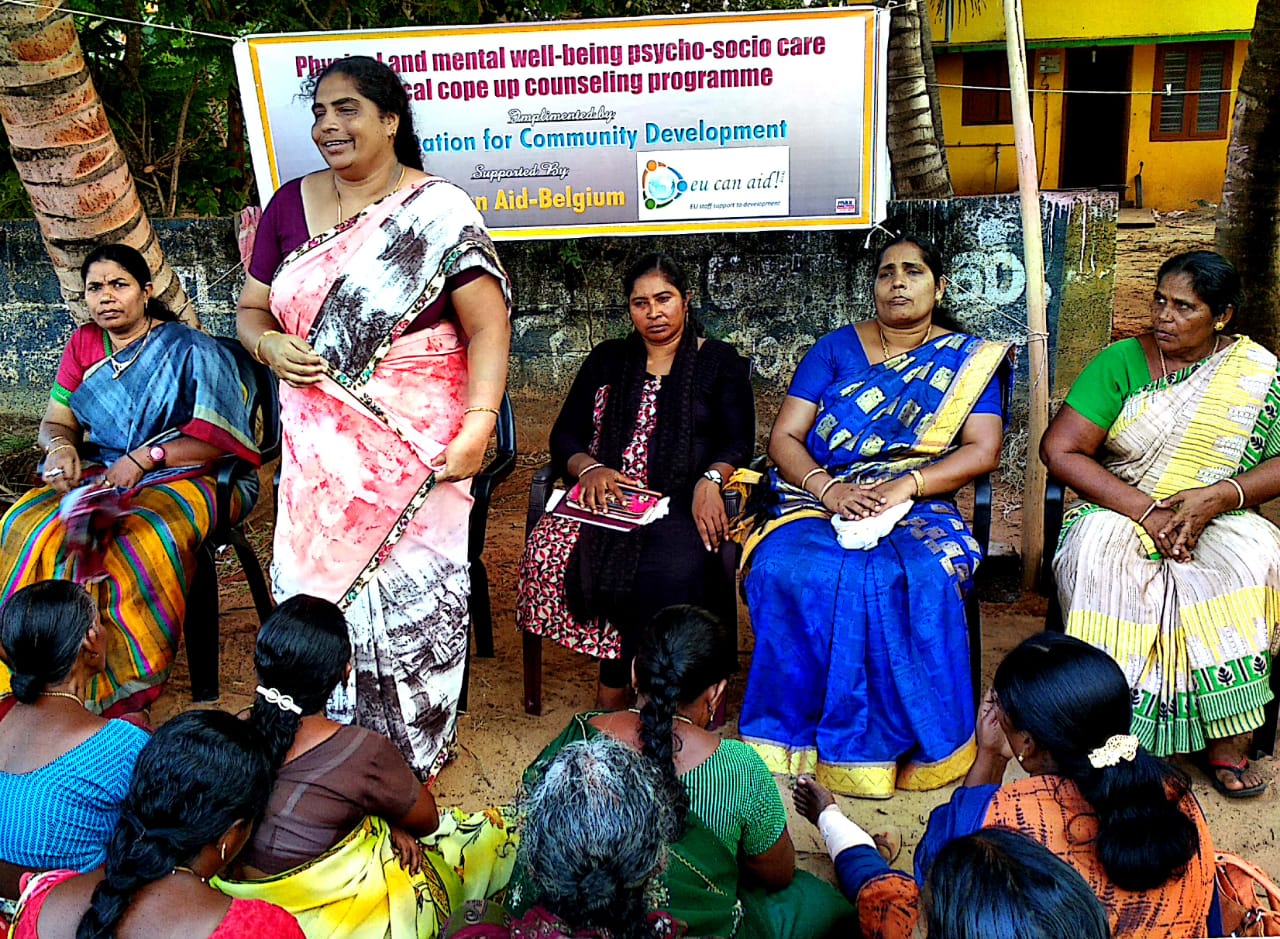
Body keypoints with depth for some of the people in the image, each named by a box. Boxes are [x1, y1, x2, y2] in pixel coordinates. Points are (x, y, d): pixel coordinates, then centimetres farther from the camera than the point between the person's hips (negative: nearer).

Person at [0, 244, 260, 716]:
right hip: (99, 474, 5)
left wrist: (145, 457, -18)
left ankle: (121, 682, -23)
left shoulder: (189, 349, -3)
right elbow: (55, 422, 13)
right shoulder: (83, 344, 14)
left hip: (179, 477, -5)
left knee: (135, 543, -37)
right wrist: (61, 445, -11)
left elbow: (217, 439, -11)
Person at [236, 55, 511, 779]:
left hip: (414, 442, -4)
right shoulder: (292, 204, 9)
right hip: (319, 445, 4)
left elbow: (488, 326, -10)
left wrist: (477, 426, -21)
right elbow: (252, 309, 17)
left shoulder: (437, 209, -6)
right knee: (316, 582, 6)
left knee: (412, 592, 0)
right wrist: (269, 344, -6)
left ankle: (416, 755, 21)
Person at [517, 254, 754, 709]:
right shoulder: (607, 359, 21)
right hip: (605, 497, 3)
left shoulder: (720, 361, 14)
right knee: (548, 552, -30)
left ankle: (614, 690, -19)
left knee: (671, 570, -37)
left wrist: (709, 480, -17)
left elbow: (738, 442, 5)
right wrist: (589, 469, -7)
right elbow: (564, 435, 15)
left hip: (681, 502, -2)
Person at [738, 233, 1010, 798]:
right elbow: (784, 438, 6)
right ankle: (796, 733, -18)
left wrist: (902, 486, -16)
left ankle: (903, 740, -17)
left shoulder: (969, 359, 12)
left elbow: (983, 450, -1)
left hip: (916, 509, -1)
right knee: (786, 571, -31)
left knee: (917, 579, -34)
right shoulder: (836, 348, 14)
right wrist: (827, 488, -15)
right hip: (818, 497, 1)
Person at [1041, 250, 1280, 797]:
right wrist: (1145, 510, -17)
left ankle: (1229, 739, -20)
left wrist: (1217, 497, -18)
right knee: (1104, 557, -34)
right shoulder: (1121, 362, -1)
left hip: (1216, 521, 2)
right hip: (1119, 512, -1)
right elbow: (1059, 449, -9)